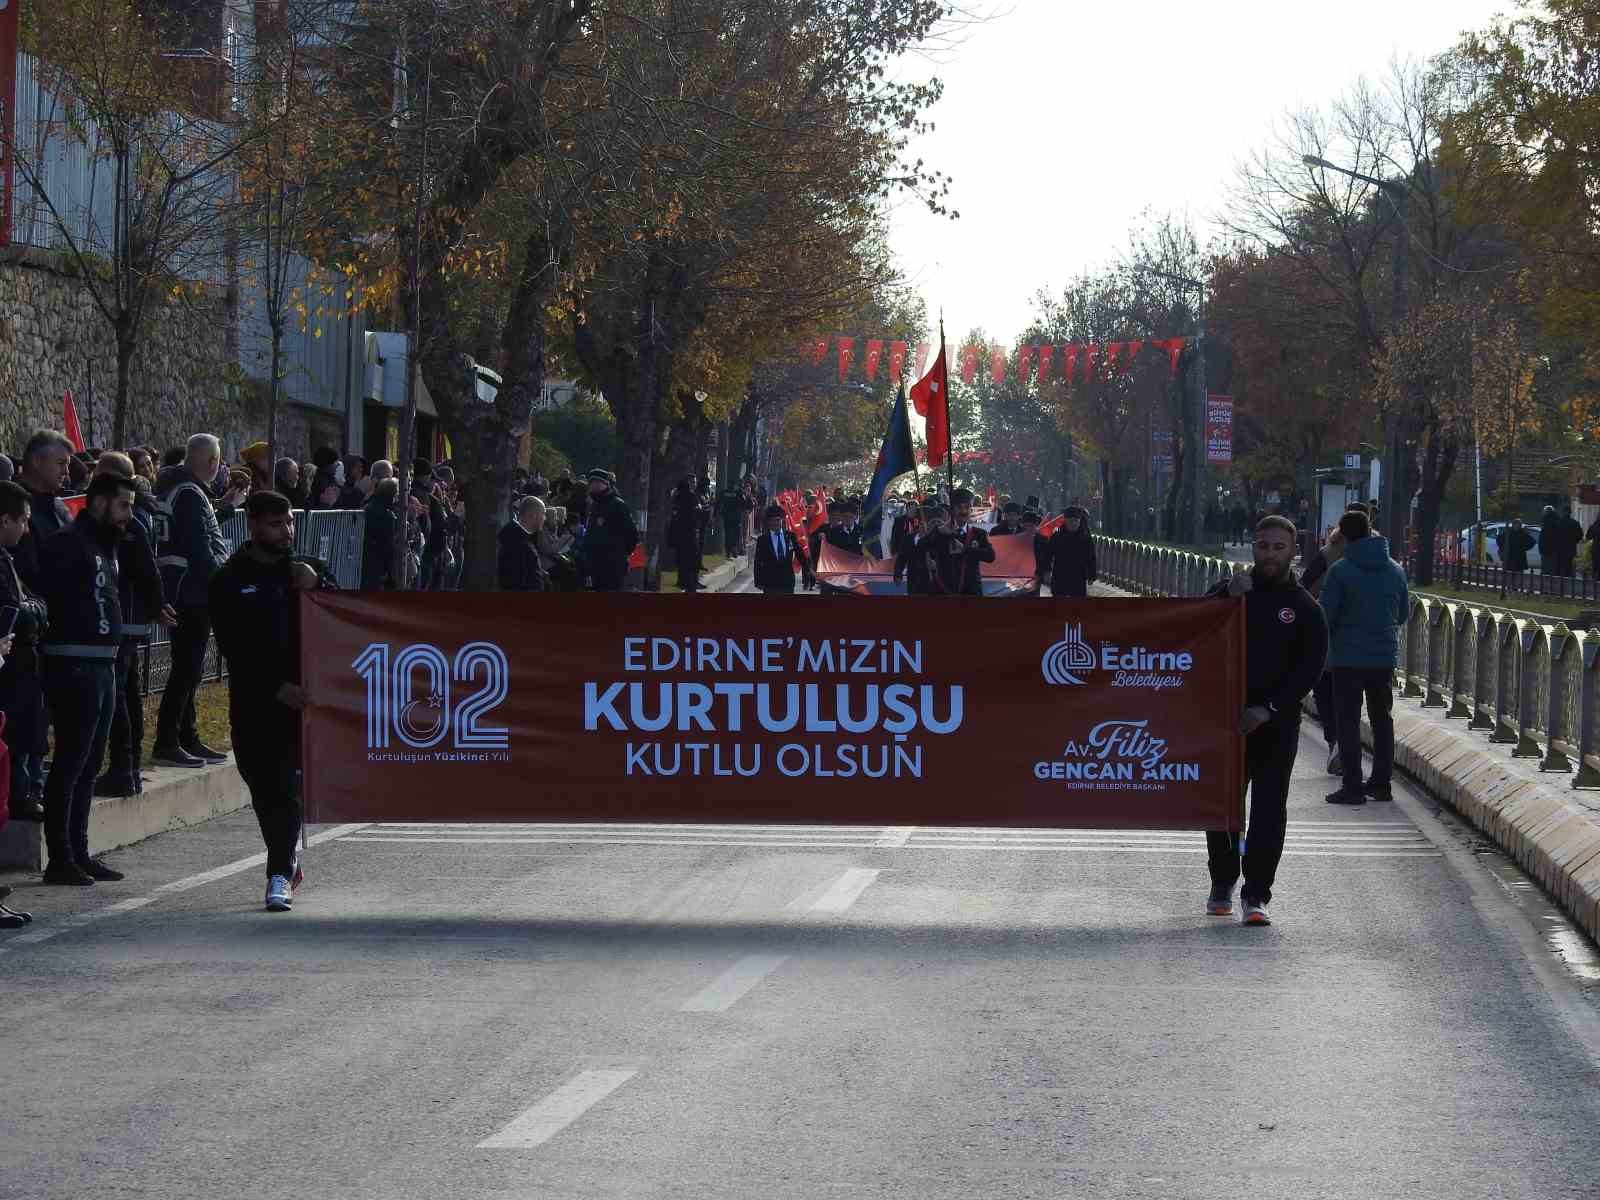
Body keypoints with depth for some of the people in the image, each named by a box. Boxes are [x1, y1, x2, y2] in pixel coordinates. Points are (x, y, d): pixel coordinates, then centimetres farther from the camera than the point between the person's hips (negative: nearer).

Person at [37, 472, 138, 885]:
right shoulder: (67, 544, -12)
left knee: (88, 765, 13)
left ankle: (79, 854, 19)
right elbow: (44, 591, -22)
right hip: (74, 666, -10)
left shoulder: (105, 546, 18)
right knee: (70, 762, -7)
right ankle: (60, 859, -3)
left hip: (102, 665, 10)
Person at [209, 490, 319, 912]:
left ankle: (279, 874, -10)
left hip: (297, 697, 1)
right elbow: (234, 648, -5)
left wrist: (314, 590, -7)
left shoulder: (300, 572, 12)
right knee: (264, 787, 5)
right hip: (253, 701, 0)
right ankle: (285, 862, 23)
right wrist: (277, 687, -13)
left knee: (285, 787, -9)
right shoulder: (229, 582, 2)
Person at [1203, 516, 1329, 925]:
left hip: (1276, 725, -2)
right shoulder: (1230, 591, 9)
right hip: (1225, 718, 2)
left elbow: (1309, 669, -4)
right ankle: (1222, 884, 27)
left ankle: (1256, 895, -5)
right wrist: (1228, 598, -17)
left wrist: (1268, 709, -15)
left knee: (1269, 810, -6)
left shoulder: (1305, 609, 2)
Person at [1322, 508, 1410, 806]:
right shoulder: (1396, 570, 3)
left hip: (1348, 657, -5)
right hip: (1385, 657, 5)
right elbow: (1405, 612, 12)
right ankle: (1381, 782, 19)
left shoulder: (1340, 570, -12)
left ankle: (1352, 786, -2)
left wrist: (1325, 645, 8)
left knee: (1348, 722, 1)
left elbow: (1326, 614, -11)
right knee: (1382, 720, 15)